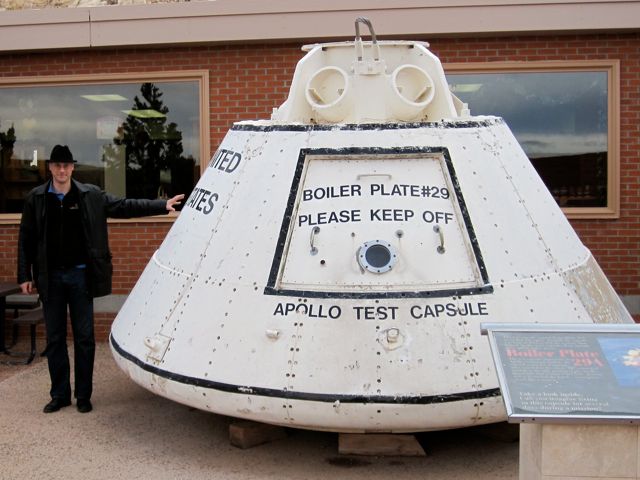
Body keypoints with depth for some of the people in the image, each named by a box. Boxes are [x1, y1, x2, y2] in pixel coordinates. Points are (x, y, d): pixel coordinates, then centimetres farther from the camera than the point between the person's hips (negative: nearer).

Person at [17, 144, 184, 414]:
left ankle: (83, 395, 14)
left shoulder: (91, 196, 1)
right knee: (54, 339, 8)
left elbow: (124, 207, 3)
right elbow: (26, 239, 5)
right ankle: (59, 394, 19)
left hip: (81, 275, -1)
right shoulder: (35, 199, 3)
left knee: (84, 338, 4)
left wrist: (162, 205, -4)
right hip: (50, 278, 1)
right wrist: (25, 275, 1)